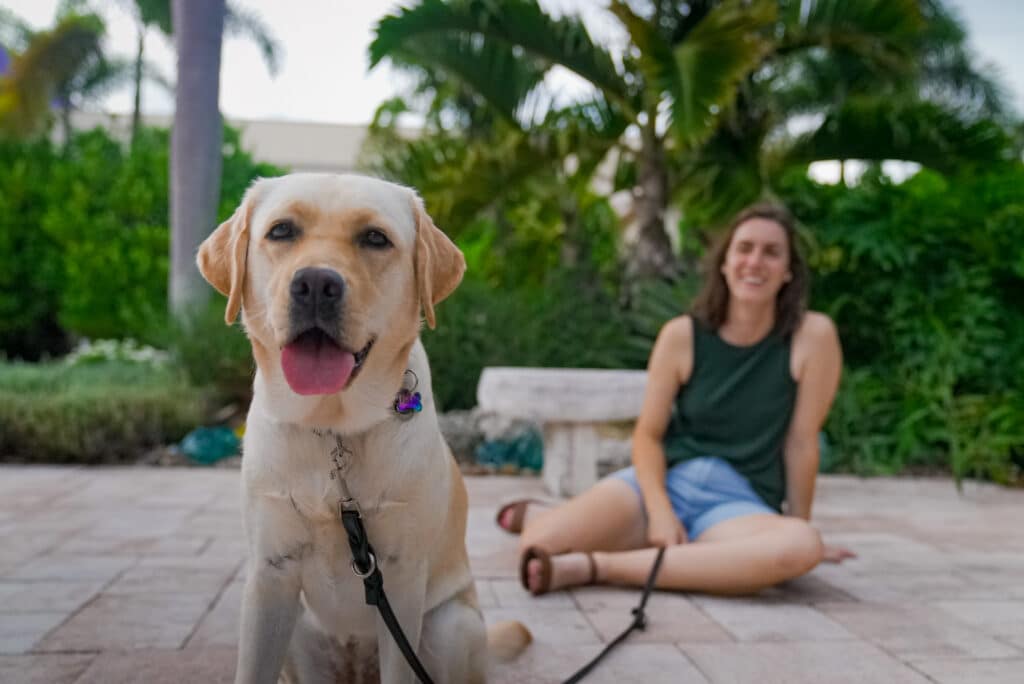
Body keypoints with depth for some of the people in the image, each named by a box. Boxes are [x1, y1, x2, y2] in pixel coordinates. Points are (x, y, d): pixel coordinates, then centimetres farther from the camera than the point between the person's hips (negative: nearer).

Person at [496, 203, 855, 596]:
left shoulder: (813, 335, -6)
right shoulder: (682, 335, -1)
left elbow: (801, 441, -3)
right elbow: (648, 434, 0)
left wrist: (800, 528, 4)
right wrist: (661, 513, -14)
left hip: (742, 503, -1)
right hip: (663, 481, 1)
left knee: (803, 548, -37)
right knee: (539, 546, -21)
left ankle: (595, 567, -32)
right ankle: (538, 515, 21)